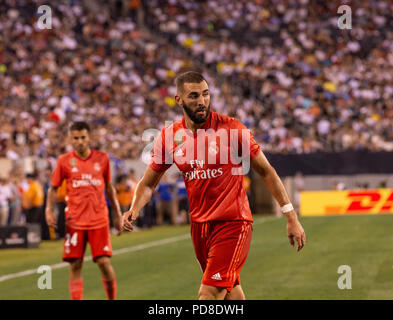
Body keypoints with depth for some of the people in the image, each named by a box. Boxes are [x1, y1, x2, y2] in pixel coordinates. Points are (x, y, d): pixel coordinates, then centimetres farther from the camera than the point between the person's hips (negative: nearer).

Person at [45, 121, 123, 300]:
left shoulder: (102, 158, 6)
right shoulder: (65, 161, 2)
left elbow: (109, 188, 15)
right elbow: (53, 188, 10)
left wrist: (118, 214, 13)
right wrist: (49, 210, -5)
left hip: (99, 220, 0)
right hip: (74, 221, 0)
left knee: (104, 262, -8)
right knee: (75, 266, -1)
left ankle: (112, 299, 10)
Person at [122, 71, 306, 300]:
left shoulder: (231, 129, -9)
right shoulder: (170, 136, 2)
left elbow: (266, 171, -2)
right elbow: (149, 182, 12)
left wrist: (291, 217, -2)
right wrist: (134, 209, -10)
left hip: (233, 223, -5)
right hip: (199, 225, 5)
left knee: (209, 294, -16)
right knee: (230, 290, 16)